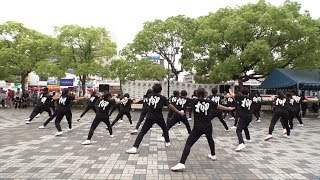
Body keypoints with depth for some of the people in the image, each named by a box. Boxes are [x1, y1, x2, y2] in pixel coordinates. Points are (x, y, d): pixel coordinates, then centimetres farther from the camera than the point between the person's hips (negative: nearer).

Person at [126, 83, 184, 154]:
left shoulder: (150, 96, 4)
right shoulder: (162, 98, -2)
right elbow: (170, 106, 1)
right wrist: (179, 112, 10)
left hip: (150, 117, 1)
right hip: (159, 118, -1)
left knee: (142, 132, -1)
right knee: (165, 129, 28)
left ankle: (135, 148, -11)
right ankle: (167, 142, 38)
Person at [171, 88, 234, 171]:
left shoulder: (194, 102, -2)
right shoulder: (209, 102, 6)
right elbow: (219, 106, 20)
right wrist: (228, 108, 35)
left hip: (198, 127, -4)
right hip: (208, 126, 4)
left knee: (188, 144, -8)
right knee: (210, 139, 35)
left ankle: (181, 164, -21)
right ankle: (213, 155, 55)